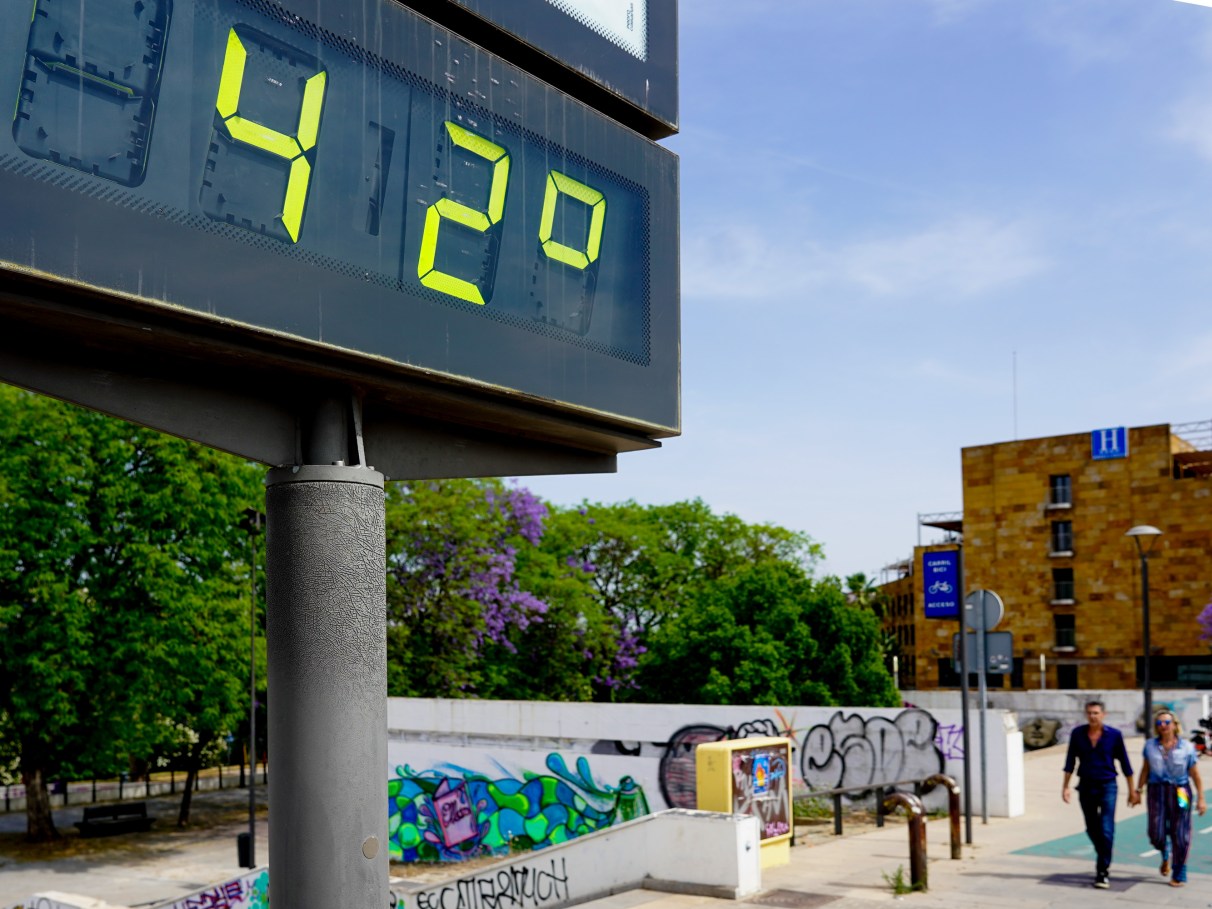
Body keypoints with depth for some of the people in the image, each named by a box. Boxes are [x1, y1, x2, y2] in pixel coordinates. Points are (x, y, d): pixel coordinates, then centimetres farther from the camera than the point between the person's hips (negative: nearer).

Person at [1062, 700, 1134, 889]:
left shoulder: (1114, 735, -7)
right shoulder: (1078, 733, -2)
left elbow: (1124, 763, 1)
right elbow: (1070, 761, 5)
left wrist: (1131, 790, 4)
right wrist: (1065, 786, 3)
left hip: (1107, 787, -3)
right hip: (1086, 787, 3)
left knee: (1106, 830, -9)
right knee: (1092, 829, 13)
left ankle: (1103, 872, -3)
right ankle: (1103, 860, 36)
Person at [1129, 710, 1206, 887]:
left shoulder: (1187, 747, -3)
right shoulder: (1150, 745, 3)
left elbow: (1195, 775, 0)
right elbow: (1145, 770, 12)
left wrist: (1200, 799, -3)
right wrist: (1138, 791, 10)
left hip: (1180, 792, -2)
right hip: (1157, 791, 2)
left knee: (1180, 835, 0)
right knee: (1156, 834, -3)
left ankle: (1179, 875, 15)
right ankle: (1166, 855, 33)